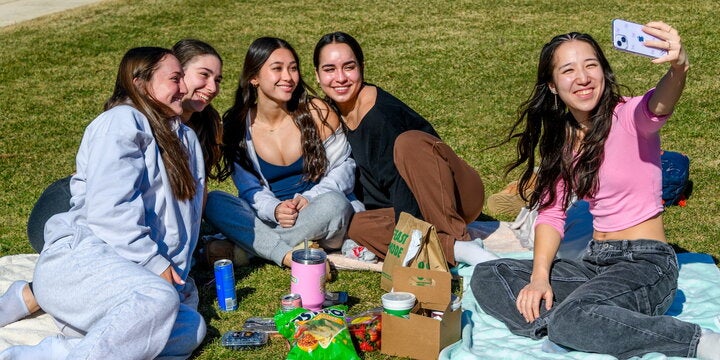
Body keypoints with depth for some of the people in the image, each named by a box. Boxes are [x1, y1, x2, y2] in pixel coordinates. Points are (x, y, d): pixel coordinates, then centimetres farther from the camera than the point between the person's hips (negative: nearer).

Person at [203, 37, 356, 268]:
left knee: (333, 202, -35)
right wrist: (274, 210, -22)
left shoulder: (316, 112, -5)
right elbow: (249, 188, 1)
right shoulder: (237, 126, -1)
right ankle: (290, 257, -35)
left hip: (315, 216, -1)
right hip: (269, 219, 2)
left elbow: (343, 167, -1)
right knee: (213, 202, -20)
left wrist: (309, 198, -18)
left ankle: (240, 251, -26)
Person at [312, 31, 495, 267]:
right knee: (354, 225, -22)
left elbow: (401, 184, -25)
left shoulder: (380, 116, -20)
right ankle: (454, 249, -28)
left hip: (458, 198, -6)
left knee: (408, 142, -33)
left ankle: (460, 240, -31)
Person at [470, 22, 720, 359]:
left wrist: (678, 68, -60)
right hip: (596, 261, 7)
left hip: (647, 264, -7)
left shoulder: (630, 117, -11)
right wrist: (539, 277, -12)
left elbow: (658, 105, -36)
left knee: (570, 320, -34)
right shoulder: (562, 137, 8)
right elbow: (551, 211, 4)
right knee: (486, 278, -6)